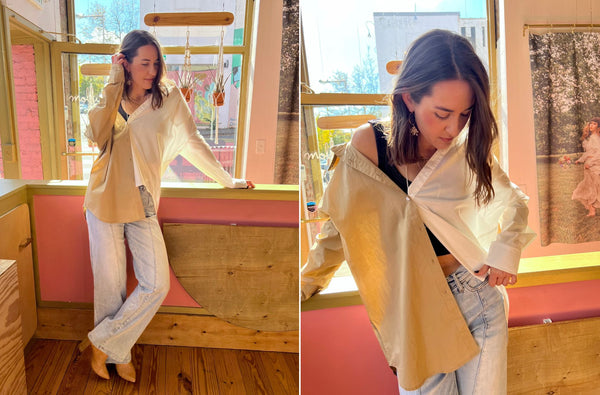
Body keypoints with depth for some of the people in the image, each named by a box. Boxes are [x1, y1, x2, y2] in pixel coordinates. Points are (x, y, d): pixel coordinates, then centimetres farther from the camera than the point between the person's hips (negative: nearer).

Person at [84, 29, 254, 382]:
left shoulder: (169, 98, 0)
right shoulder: (109, 99, 3)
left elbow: (192, 142, 5)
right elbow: (96, 135, -17)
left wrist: (227, 180, 6)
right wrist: (113, 84, -14)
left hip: (142, 205, 0)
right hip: (105, 200, 0)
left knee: (157, 285, -6)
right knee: (110, 286, 6)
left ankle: (104, 342, 14)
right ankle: (119, 355, 27)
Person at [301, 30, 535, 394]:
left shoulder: (467, 150, -6)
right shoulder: (369, 144, -14)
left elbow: (515, 202, 12)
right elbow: (339, 226, -1)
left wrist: (506, 251, -5)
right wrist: (306, 285, 8)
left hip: (478, 298, 2)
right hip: (414, 313, -1)